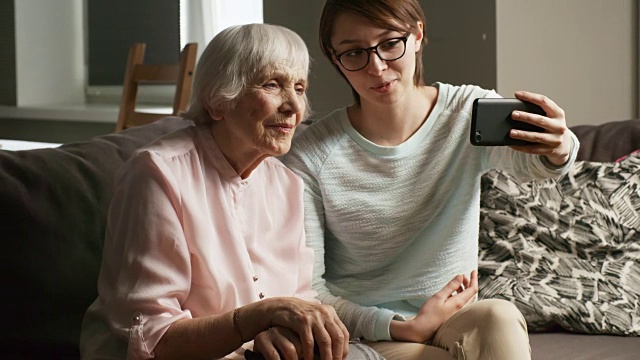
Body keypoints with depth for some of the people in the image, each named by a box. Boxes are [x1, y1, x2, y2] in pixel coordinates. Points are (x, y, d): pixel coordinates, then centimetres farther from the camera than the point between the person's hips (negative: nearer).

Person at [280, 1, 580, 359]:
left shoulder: (470, 112, -4)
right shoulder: (310, 156, -10)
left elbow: (526, 160, -27)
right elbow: (307, 287, -8)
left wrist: (559, 148, -51)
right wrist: (403, 328, -19)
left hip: (457, 322, 3)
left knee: (497, 318, -31)